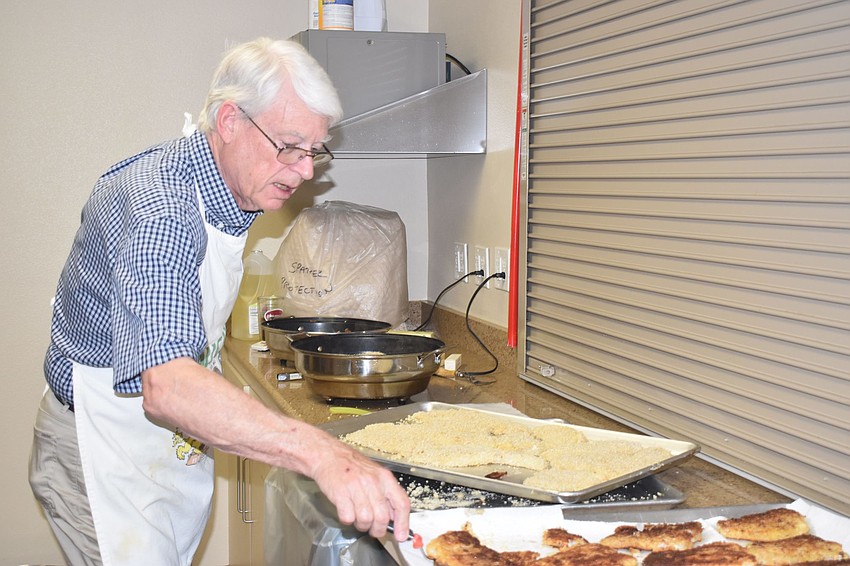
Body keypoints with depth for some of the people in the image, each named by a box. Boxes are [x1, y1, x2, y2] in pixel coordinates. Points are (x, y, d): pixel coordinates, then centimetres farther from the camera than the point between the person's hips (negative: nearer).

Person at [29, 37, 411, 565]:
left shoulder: (233, 191, 0)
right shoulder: (160, 208, -31)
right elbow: (166, 387, -46)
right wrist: (321, 454, -55)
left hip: (178, 438, 9)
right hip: (107, 447, -8)